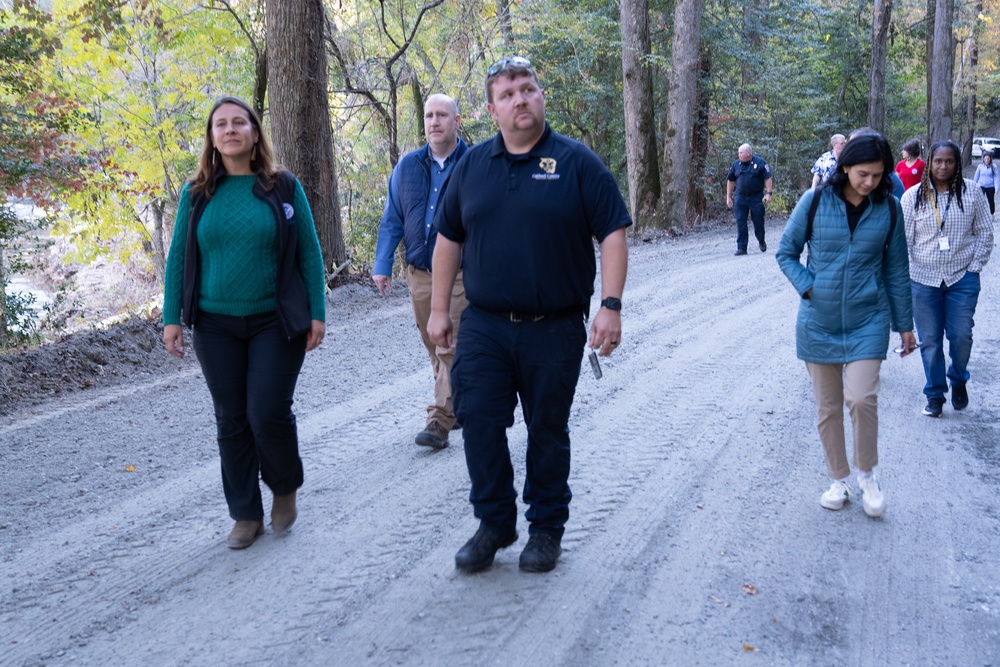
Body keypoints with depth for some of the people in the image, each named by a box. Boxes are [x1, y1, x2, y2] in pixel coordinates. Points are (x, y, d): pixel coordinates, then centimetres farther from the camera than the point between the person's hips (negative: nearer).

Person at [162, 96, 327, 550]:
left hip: (275, 322, -2)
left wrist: (317, 313, -4)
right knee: (231, 420, 7)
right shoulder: (196, 194, 5)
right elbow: (178, 257, 8)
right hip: (216, 325, 3)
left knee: (268, 413, -9)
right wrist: (172, 317, 2)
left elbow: (309, 253, 1)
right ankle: (246, 514, 20)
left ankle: (285, 490, 21)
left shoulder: (284, 187, 0)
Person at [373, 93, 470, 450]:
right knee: (434, 348, 12)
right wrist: (382, 265, 4)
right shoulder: (408, 166, 8)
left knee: (449, 348, -8)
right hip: (419, 272, 5)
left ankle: (440, 420, -4)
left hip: (460, 274, -5)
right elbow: (392, 219, 11)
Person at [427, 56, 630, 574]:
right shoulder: (472, 165, 7)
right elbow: (448, 239, 13)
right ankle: (494, 522, 19)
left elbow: (612, 235, -5)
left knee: (547, 430, 9)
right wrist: (439, 310, 10)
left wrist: (610, 307, -13)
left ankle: (546, 527, 25)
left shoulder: (576, 162, -3)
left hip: (555, 330, -2)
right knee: (479, 423, 0)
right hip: (484, 327, 3)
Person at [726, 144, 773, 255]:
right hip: (740, 199, 3)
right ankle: (741, 248, 1)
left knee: (758, 222, 6)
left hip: (756, 198, -3)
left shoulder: (760, 162, -3)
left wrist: (768, 193, -11)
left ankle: (761, 242, 31)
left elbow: (767, 178, -3)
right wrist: (728, 197, 11)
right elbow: (730, 181, 14)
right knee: (740, 224, -3)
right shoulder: (736, 164, 8)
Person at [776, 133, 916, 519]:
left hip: (867, 321, 0)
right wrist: (808, 287, -12)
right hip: (819, 322, 0)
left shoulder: (888, 209, -2)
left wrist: (904, 324, 11)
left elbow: (895, 270, 6)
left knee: (862, 399, -14)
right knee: (828, 407, 8)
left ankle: (867, 473, 11)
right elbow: (786, 252, 3)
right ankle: (838, 479, 26)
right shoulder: (816, 201, -6)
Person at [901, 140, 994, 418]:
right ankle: (935, 393, 19)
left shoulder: (972, 192, 0)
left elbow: (985, 233, 5)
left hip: (962, 278, 0)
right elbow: (903, 239, 1)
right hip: (924, 279, 0)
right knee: (930, 340, 5)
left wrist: (974, 267, -1)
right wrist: (904, 274, -6)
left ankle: (959, 379, 27)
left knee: (961, 335, -3)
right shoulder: (913, 196, -1)